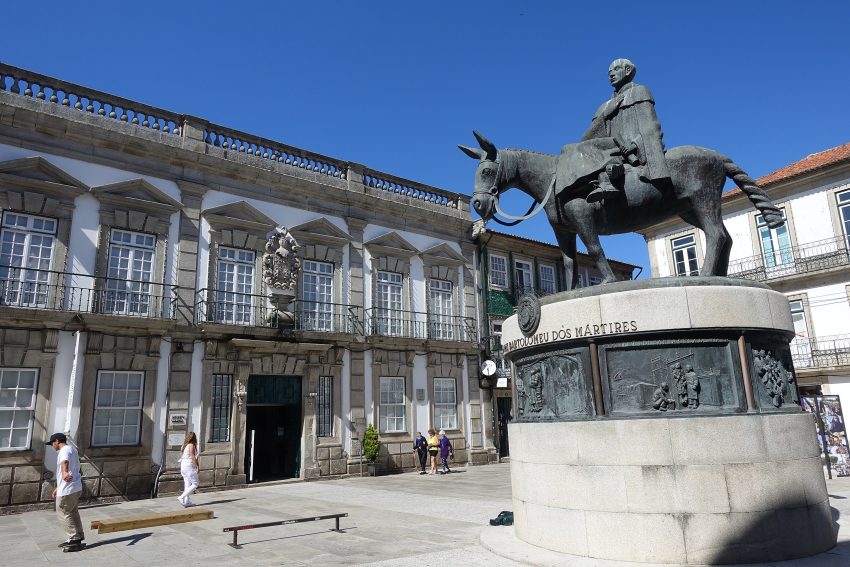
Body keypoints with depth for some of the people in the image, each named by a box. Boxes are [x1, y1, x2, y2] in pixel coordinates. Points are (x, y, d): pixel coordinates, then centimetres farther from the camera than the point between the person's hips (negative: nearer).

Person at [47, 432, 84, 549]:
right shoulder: (72, 450, 20)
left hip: (67, 490, -10)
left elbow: (65, 462, -37)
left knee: (63, 513, 0)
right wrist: (58, 488, 34)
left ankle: (74, 539, 1)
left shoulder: (65, 450, -12)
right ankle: (78, 537, 23)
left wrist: (64, 473, -59)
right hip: (76, 488, 10)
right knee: (72, 513, 17)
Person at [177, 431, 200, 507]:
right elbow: (193, 457, -17)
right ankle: (181, 497, -9)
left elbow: (181, 457, 14)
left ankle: (187, 501, 14)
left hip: (183, 466, 9)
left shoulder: (183, 446, 10)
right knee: (195, 484, -1)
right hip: (189, 466, -9)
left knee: (187, 485, 13)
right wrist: (197, 466, -10)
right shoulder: (191, 445, -14)